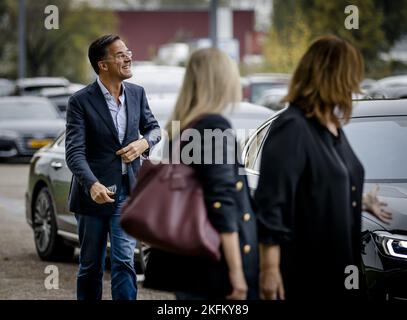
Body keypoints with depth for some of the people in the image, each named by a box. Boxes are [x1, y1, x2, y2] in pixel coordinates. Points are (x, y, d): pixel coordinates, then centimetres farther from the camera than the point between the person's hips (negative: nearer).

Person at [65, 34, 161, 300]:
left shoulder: (137, 93, 2)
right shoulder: (81, 101, -12)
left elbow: (153, 128, 17)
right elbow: (74, 152, -19)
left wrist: (144, 143, -8)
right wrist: (92, 185, -35)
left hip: (127, 192, 2)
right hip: (94, 192, -2)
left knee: (124, 262, -7)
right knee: (91, 266, 11)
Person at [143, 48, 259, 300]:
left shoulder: (180, 128, 11)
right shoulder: (215, 127, -14)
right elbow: (221, 205, -19)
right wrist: (236, 270, -20)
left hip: (186, 262, 9)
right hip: (214, 267, -9)